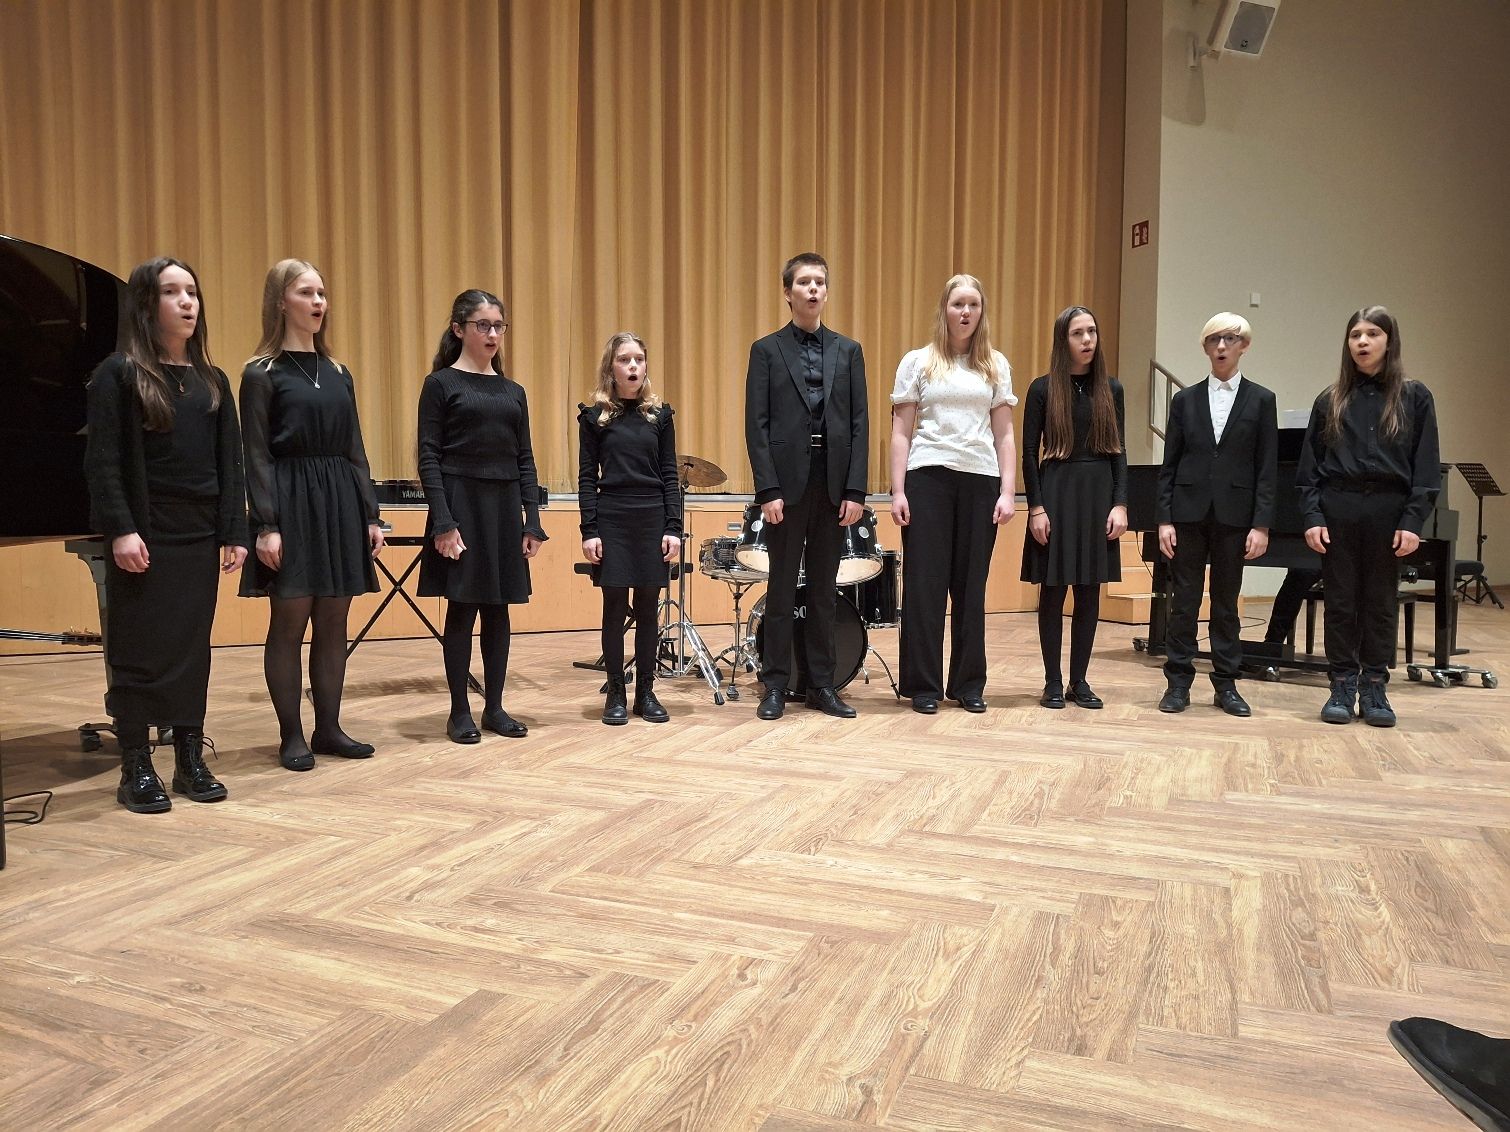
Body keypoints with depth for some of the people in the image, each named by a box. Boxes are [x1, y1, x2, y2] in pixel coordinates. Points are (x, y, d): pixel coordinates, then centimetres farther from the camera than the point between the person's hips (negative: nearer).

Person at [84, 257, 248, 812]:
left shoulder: (211, 381, 11)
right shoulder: (118, 374, -3)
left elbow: (229, 463, 9)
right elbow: (103, 463, -8)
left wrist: (234, 532, 3)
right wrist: (120, 529, -17)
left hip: (199, 536, 5)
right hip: (144, 536, -4)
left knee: (193, 646, 8)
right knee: (139, 649, 2)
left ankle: (190, 758, 18)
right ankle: (136, 769, 12)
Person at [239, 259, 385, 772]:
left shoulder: (338, 374, 14)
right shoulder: (262, 373, -2)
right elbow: (257, 455, -8)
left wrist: (370, 514, 9)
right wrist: (266, 525, -15)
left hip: (340, 503, 6)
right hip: (291, 504, -5)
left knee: (333, 622, 7)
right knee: (289, 621, -1)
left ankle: (328, 728, 17)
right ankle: (291, 735, 10)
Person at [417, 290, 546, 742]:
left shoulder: (513, 391, 12)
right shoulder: (441, 384, -2)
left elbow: (525, 459, 11)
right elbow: (429, 458, -7)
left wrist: (533, 522, 3)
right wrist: (443, 522, -16)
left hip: (505, 505, 5)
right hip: (461, 503, -5)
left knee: (498, 608, 8)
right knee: (462, 608, 0)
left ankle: (495, 707, 18)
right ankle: (459, 712, 11)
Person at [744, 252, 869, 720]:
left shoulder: (848, 350, 10)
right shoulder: (766, 350, 3)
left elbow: (859, 424, 5)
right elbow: (756, 425, -3)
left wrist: (855, 490, -3)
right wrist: (768, 490, -12)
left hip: (834, 484, 2)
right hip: (787, 482, -2)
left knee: (823, 588, 9)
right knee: (782, 588, 3)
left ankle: (822, 685, 17)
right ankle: (775, 686, 13)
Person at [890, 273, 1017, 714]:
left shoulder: (996, 366, 12)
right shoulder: (917, 362, 6)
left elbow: (1004, 434, 11)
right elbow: (901, 431, 4)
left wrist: (1008, 492, 2)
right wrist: (897, 491, -4)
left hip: (980, 480, 2)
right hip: (927, 477, -2)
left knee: (971, 583, 5)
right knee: (925, 582, -1)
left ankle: (968, 683, 15)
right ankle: (923, 685, 7)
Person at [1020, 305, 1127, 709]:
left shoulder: (1110, 389, 7)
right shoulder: (1043, 389, -1)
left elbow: (1118, 450, 8)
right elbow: (1030, 452, -3)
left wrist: (1120, 504, -1)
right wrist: (1036, 507, -10)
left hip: (1098, 494, 3)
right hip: (1056, 493, -3)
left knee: (1089, 593, 6)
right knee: (1054, 591, 2)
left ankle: (1079, 681, 16)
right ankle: (1053, 683, 11)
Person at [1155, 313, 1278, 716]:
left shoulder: (1260, 400, 4)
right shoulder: (1185, 399, 6)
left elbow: (1267, 469, 0)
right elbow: (1169, 465, 4)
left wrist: (1261, 524, -7)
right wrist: (1164, 519, -3)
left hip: (1234, 515, 0)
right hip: (1189, 512, 1)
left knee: (1226, 603, 7)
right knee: (1184, 601, 3)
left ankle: (1226, 684, 17)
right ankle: (1178, 682, 10)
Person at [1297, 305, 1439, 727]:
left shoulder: (1414, 398, 3)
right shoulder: (1331, 400, 6)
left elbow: (1425, 467, 0)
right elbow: (1310, 466, 5)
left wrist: (1412, 521, -8)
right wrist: (1312, 517, -5)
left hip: (1388, 510, -1)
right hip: (1337, 508, 1)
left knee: (1380, 601, 6)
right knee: (1340, 601, 5)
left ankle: (1374, 688, 15)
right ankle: (1342, 687, 13)